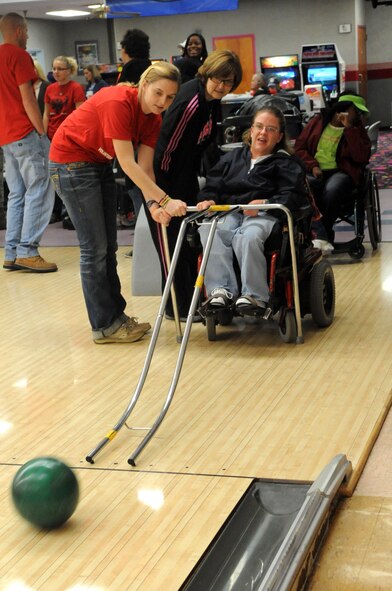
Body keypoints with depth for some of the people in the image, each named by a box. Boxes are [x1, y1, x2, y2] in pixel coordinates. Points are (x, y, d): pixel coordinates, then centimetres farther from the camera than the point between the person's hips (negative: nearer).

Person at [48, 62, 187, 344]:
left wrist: (153, 204, -26)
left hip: (100, 163, 9)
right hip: (71, 162, -8)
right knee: (95, 248, -6)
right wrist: (165, 200, -34)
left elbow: (145, 166, -9)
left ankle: (116, 314, 21)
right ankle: (104, 326, 2)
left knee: (108, 247, 11)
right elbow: (128, 163, -31)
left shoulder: (153, 118, -5)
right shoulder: (118, 102, -29)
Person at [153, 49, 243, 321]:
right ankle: (177, 307, 9)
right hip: (165, 179, -9)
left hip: (186, 178, 9)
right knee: (173, 245, -1)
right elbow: (166, 146, -25)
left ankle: (192, 300, 24)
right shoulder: (190, 102, -26)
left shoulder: (212, 101, 2)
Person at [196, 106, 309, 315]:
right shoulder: (232, 158, 31)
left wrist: (266, 203, -19)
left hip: (264, 216, -3)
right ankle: (221, 290, -38)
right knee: (208, 230, -33)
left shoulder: (287, 164, 17)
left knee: (248, 236, -40)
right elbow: (212, 185, 22)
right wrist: (209, 199, -3)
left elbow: (293, 196, -1)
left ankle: (255, 296, -34)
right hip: (229, 213, 4)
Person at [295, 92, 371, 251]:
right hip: (315, 171, 1)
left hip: (340, 172, -1)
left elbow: (362, 157, -4)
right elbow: (299, 147, 11)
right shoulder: (318, 121, 12)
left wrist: (349, 128, -7)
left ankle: (318, 234, -18)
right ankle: (321, 237, -37)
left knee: (331, 190, -37)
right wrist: (313, 166, -6)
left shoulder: (357, 129, 11)